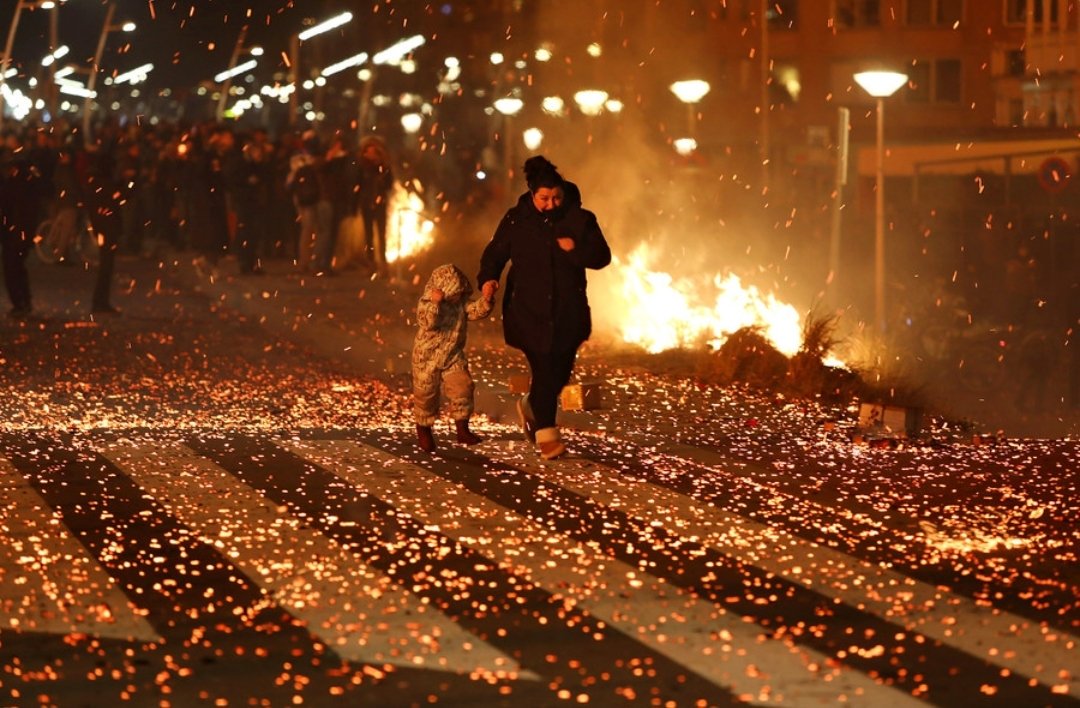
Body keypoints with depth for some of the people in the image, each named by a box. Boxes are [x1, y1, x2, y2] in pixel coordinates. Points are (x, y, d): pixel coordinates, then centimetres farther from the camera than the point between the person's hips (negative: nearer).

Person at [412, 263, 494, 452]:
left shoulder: (462, 302, -1)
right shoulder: (426, 303, -19)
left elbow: (476, 310, -9)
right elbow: (427, 323, -33)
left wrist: (486, 300, -26)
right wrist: (435, 303, -42)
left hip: (453, 356, 4)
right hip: (427, 357, -4)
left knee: (462, 387, -8)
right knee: (426, 393, 7)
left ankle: (462, 430, 3)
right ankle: (424, 430, 28)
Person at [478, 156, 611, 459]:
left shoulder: (580, 220, 1)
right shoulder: (516, 220, -1)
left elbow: (602, 257, 0)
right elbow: (494, 253, 5)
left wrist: (576, 249, -19)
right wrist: (488, 278, -14)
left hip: (567, 311, 3)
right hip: (528, 310, -3)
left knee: (560, 371, 8)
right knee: (544, 368, -11)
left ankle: (530, 405, 38)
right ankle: (546, 434, -3)